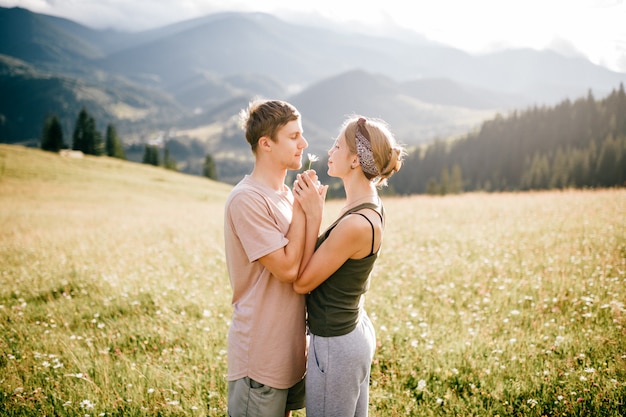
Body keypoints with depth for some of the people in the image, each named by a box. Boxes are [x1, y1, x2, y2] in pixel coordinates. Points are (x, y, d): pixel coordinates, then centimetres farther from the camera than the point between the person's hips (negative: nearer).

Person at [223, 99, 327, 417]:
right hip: (261, 354, -8)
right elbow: (287, 268, -22)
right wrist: (303, 210, -16)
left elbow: (302, 265, 9)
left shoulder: (286, 194, 7)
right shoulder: (247, 199, -20)